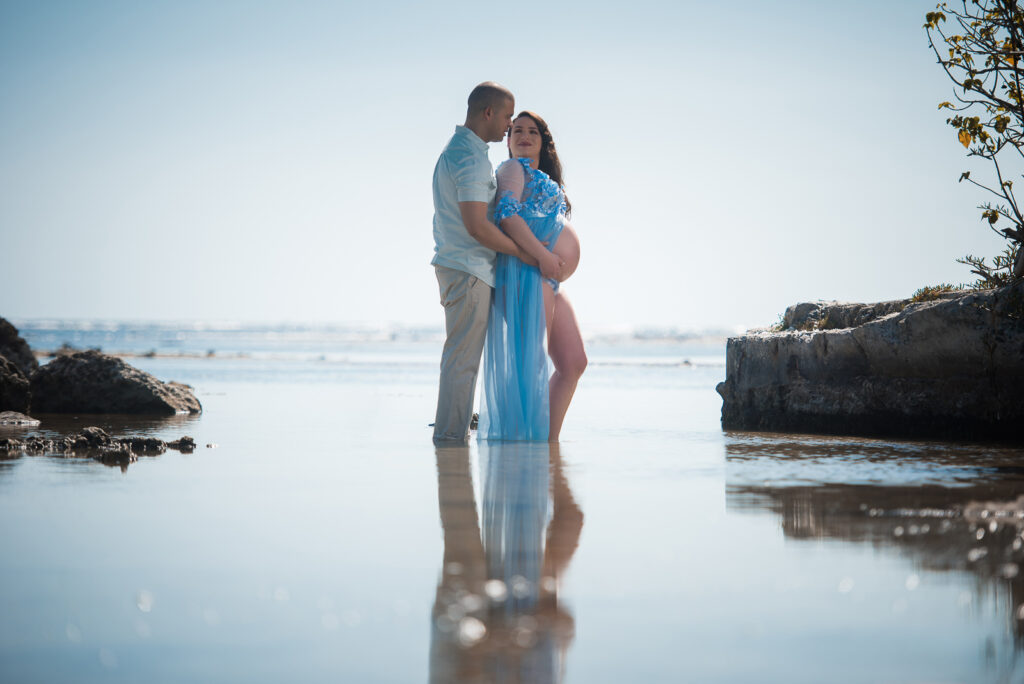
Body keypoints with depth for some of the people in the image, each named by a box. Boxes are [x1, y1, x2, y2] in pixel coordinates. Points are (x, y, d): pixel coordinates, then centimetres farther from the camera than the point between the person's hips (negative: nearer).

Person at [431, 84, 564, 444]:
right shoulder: (472, 158, -16)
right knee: (462, 358, -8)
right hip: (469, 269, -11)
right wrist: (531, 257, -17)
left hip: (454, 263, 11)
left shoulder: (455, 149, 17)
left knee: (459, 356, 16)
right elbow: (476, 226, -24)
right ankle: (451, 436, -6)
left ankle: (449, 433, 21)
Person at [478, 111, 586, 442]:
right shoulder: (513, 169, 0)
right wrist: (543, 256, -21)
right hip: (528, 273, -10)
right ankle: (528, 439, -13)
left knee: (574, 363, 8)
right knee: (531, 364, -13)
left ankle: (550, 441, 10)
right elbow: (507, 215, -16)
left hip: (551, 283, 10)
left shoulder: (542, 179, 28)